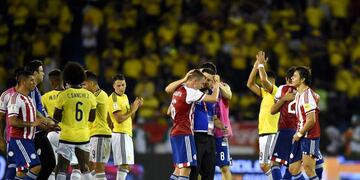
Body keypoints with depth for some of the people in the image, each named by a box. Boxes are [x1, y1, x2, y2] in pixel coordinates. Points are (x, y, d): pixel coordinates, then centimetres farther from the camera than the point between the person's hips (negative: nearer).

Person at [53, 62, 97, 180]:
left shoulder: (63, 95, -9)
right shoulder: (89, 95, 2)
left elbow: (56, 118, -7)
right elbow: (91, 118, 9)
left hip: (67, 137, -3)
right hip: (84, 137, 3)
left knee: (62, 169, 2)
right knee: (85, 169, 12)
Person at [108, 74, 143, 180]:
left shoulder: (125, 97, 15)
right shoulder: (114, 98, -13)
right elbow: (119, 119, -20)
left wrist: (135, 107, 4)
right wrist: (133, 110, -12)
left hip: (127, 134, 9)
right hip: (120, 134, -9)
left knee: (126, 166, 10)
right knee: (124, 165, -15)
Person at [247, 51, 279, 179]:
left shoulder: (275, 91, -7)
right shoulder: (265, 93, 18)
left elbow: (264, 79, -24)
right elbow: (250, 84, 20)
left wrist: (261, 65, -11)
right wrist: (256, 66, 13)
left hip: (270, 133, -9)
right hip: (263, 133, 9)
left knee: (265, 165, -14)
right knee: (264, 165, 10)